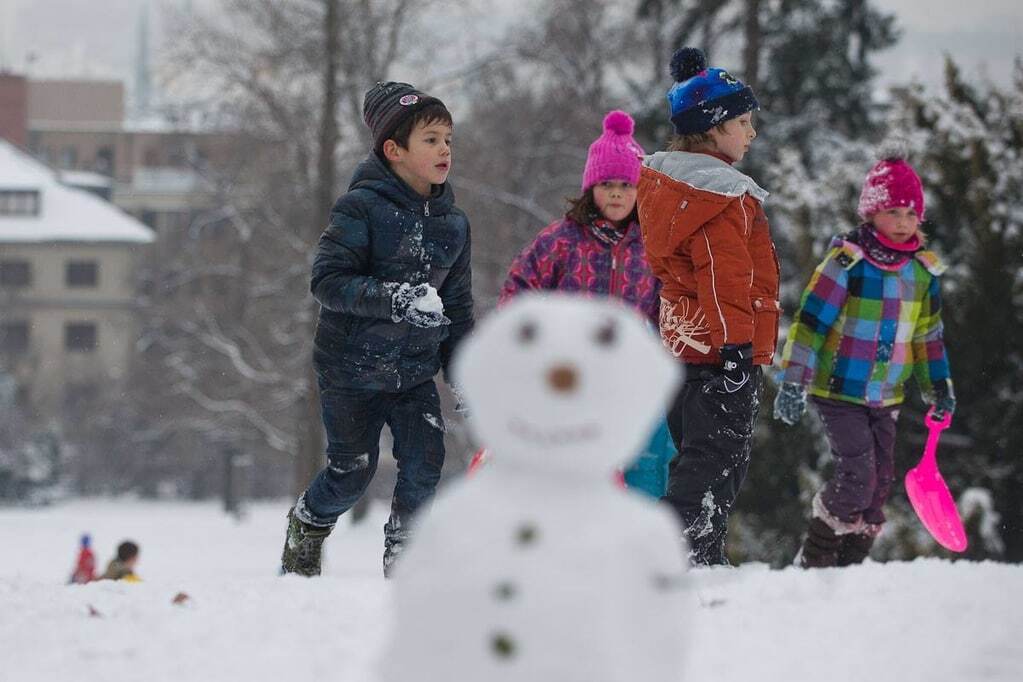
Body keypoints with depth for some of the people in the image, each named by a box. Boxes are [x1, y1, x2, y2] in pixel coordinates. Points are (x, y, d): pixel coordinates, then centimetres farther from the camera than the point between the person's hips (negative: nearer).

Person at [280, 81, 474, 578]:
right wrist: (393, 299, -32)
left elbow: (458, 305, 13)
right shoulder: (361, 208, -15)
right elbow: (327, 280, -21)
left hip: (415, 369, 4)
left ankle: (403, 550, 12)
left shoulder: (453, 222, 4)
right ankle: (306, 527, 34)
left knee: (425, 462, -10)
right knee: (352, 472, 4)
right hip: (352, 367, -4)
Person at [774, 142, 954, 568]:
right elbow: (810, 322, -13)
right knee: (858, 476, -16)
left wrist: (939, 388, 21)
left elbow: (927, 335, 19)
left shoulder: (923, 270, 7)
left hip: (886, 397, 6)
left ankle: (848, 565, 14)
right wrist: (794, 382, -16)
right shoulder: (847, 261, -14)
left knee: (879, 485, 4)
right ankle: (814, 560, -1)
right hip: (839, 391, -6)